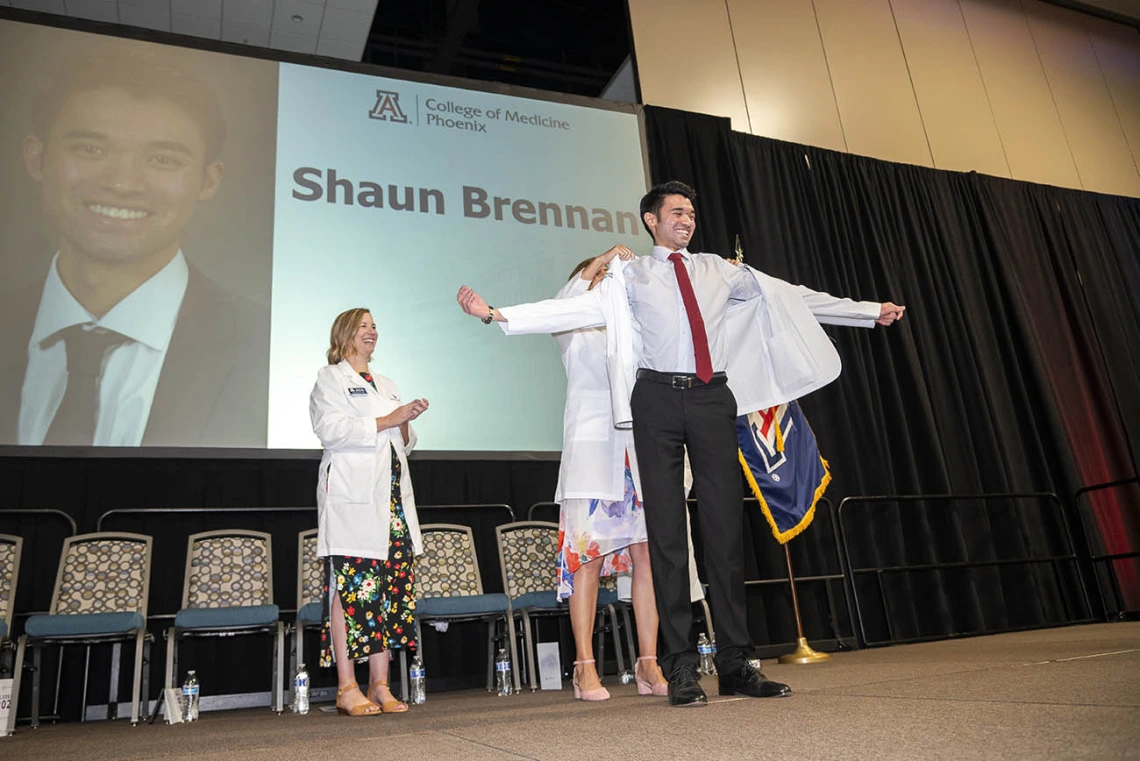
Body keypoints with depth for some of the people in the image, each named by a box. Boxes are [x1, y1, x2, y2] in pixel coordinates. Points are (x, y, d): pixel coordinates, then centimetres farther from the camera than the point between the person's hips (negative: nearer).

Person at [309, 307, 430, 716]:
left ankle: (380, 685, 5)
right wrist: (387, 421, -10)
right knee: (350, 585, -10)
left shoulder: (387, 386, 26)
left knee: (391, 588, 0)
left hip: (391, 497, 6)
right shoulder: (330, 377, 8)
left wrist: (407, 425, 4)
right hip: (351, 496, -6)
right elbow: (331, 429, -9)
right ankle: (347, 687, -5)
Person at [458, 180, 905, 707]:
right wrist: (497, 314, -8)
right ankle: (680, 666, 4)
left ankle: (735, 663, 8)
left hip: (712, 397, 2)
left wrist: (869, 311, 19)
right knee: (665, 528, -2)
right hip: (659, 397, -2)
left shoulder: (718, 270, 18)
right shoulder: (631, 275, 11)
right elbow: (577, 309, 1)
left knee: (725, 523, 0)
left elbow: (789, 297, 19)